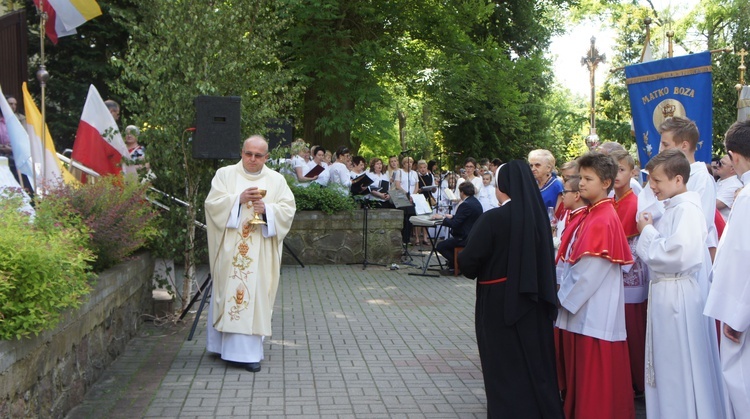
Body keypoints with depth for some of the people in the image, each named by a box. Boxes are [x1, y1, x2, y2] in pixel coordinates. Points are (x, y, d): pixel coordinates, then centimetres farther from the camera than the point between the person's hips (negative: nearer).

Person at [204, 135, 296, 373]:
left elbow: (288, 209, 3)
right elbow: (212, 203, -3)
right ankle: (224, 343, 11)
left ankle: (249, 350, 2)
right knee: (227, 294, 1)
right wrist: (239, 198, -15)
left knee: (255, 296, -2)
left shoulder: (276, 180, 9)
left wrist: (267, 208, -14)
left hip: (260, 252, 1)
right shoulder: (225, 174, 6)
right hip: (230, 249, 0)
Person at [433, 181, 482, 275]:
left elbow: (454, 224, -24)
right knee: (449, 240, 31)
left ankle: (455, 266, 5)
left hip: (466, 239, -11)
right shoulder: (475, 201, 9)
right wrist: (452, 217, 17)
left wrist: (442, 218, -10)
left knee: (440, 246, -4)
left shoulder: (466, 205, -23)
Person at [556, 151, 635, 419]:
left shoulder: (602, 220, -18)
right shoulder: (591, 215, 11)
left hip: (595, 313, -9)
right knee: (582, 374, 17)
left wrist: (565, 299, -10)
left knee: (595, 374, 1)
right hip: (581, 308, 9)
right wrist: (565, 296, 9)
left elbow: (589, 271, -20)